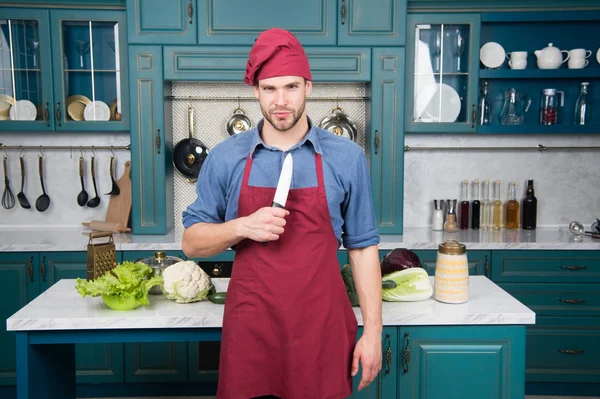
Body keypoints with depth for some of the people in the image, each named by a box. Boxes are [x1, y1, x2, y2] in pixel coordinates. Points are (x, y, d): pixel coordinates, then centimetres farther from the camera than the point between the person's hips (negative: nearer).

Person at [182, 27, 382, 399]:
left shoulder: (347, 157, -2)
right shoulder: (225, 158, -1)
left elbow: (363, 247, 2)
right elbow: (192, 241, 4)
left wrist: (373, 330, -1)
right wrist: (243, 227, -15)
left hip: (322, 329, 0)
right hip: (250, 328, 1)